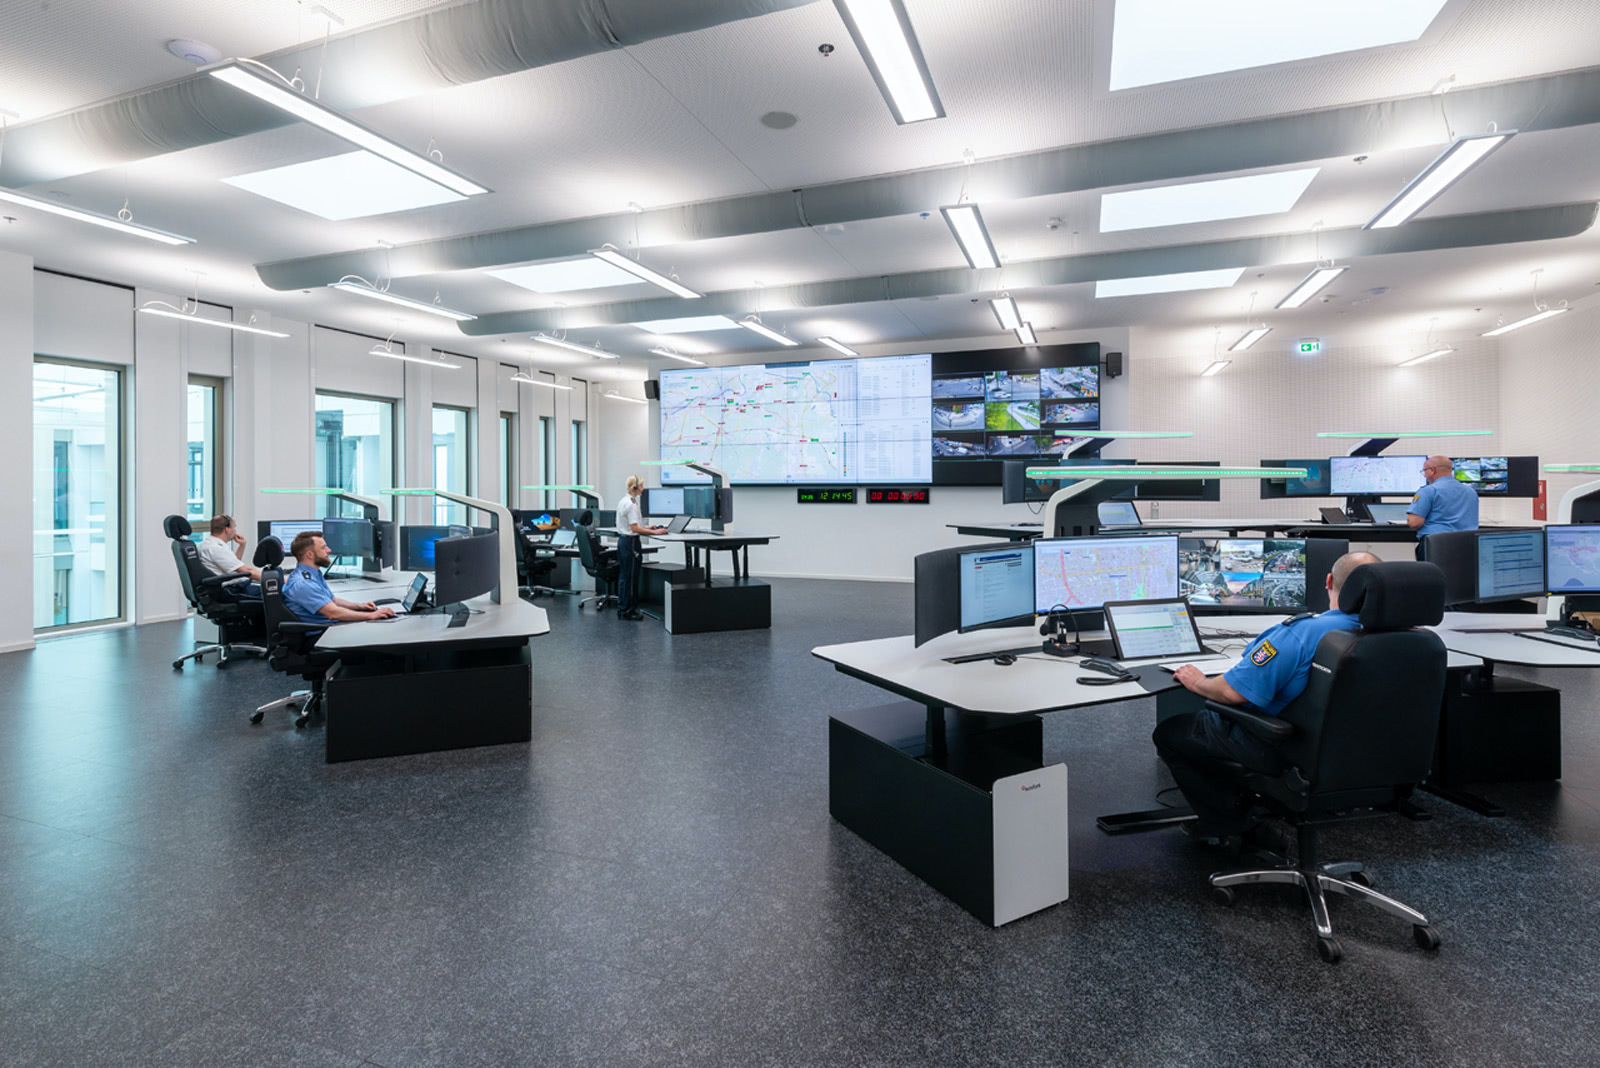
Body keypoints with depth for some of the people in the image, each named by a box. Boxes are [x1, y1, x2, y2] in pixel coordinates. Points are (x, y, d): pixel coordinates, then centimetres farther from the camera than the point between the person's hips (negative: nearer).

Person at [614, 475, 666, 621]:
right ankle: (628, 611, 5)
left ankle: (622, 609, 21)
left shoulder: (624, 501, 13)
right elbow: (635, 528, -20)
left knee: (624, 576, 14)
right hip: (630, 542, -10)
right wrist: (655, 532, -19)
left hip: (623, 541, 10)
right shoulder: (631, 504, -18)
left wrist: (647, 528, 14)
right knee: (631, 577, -2)